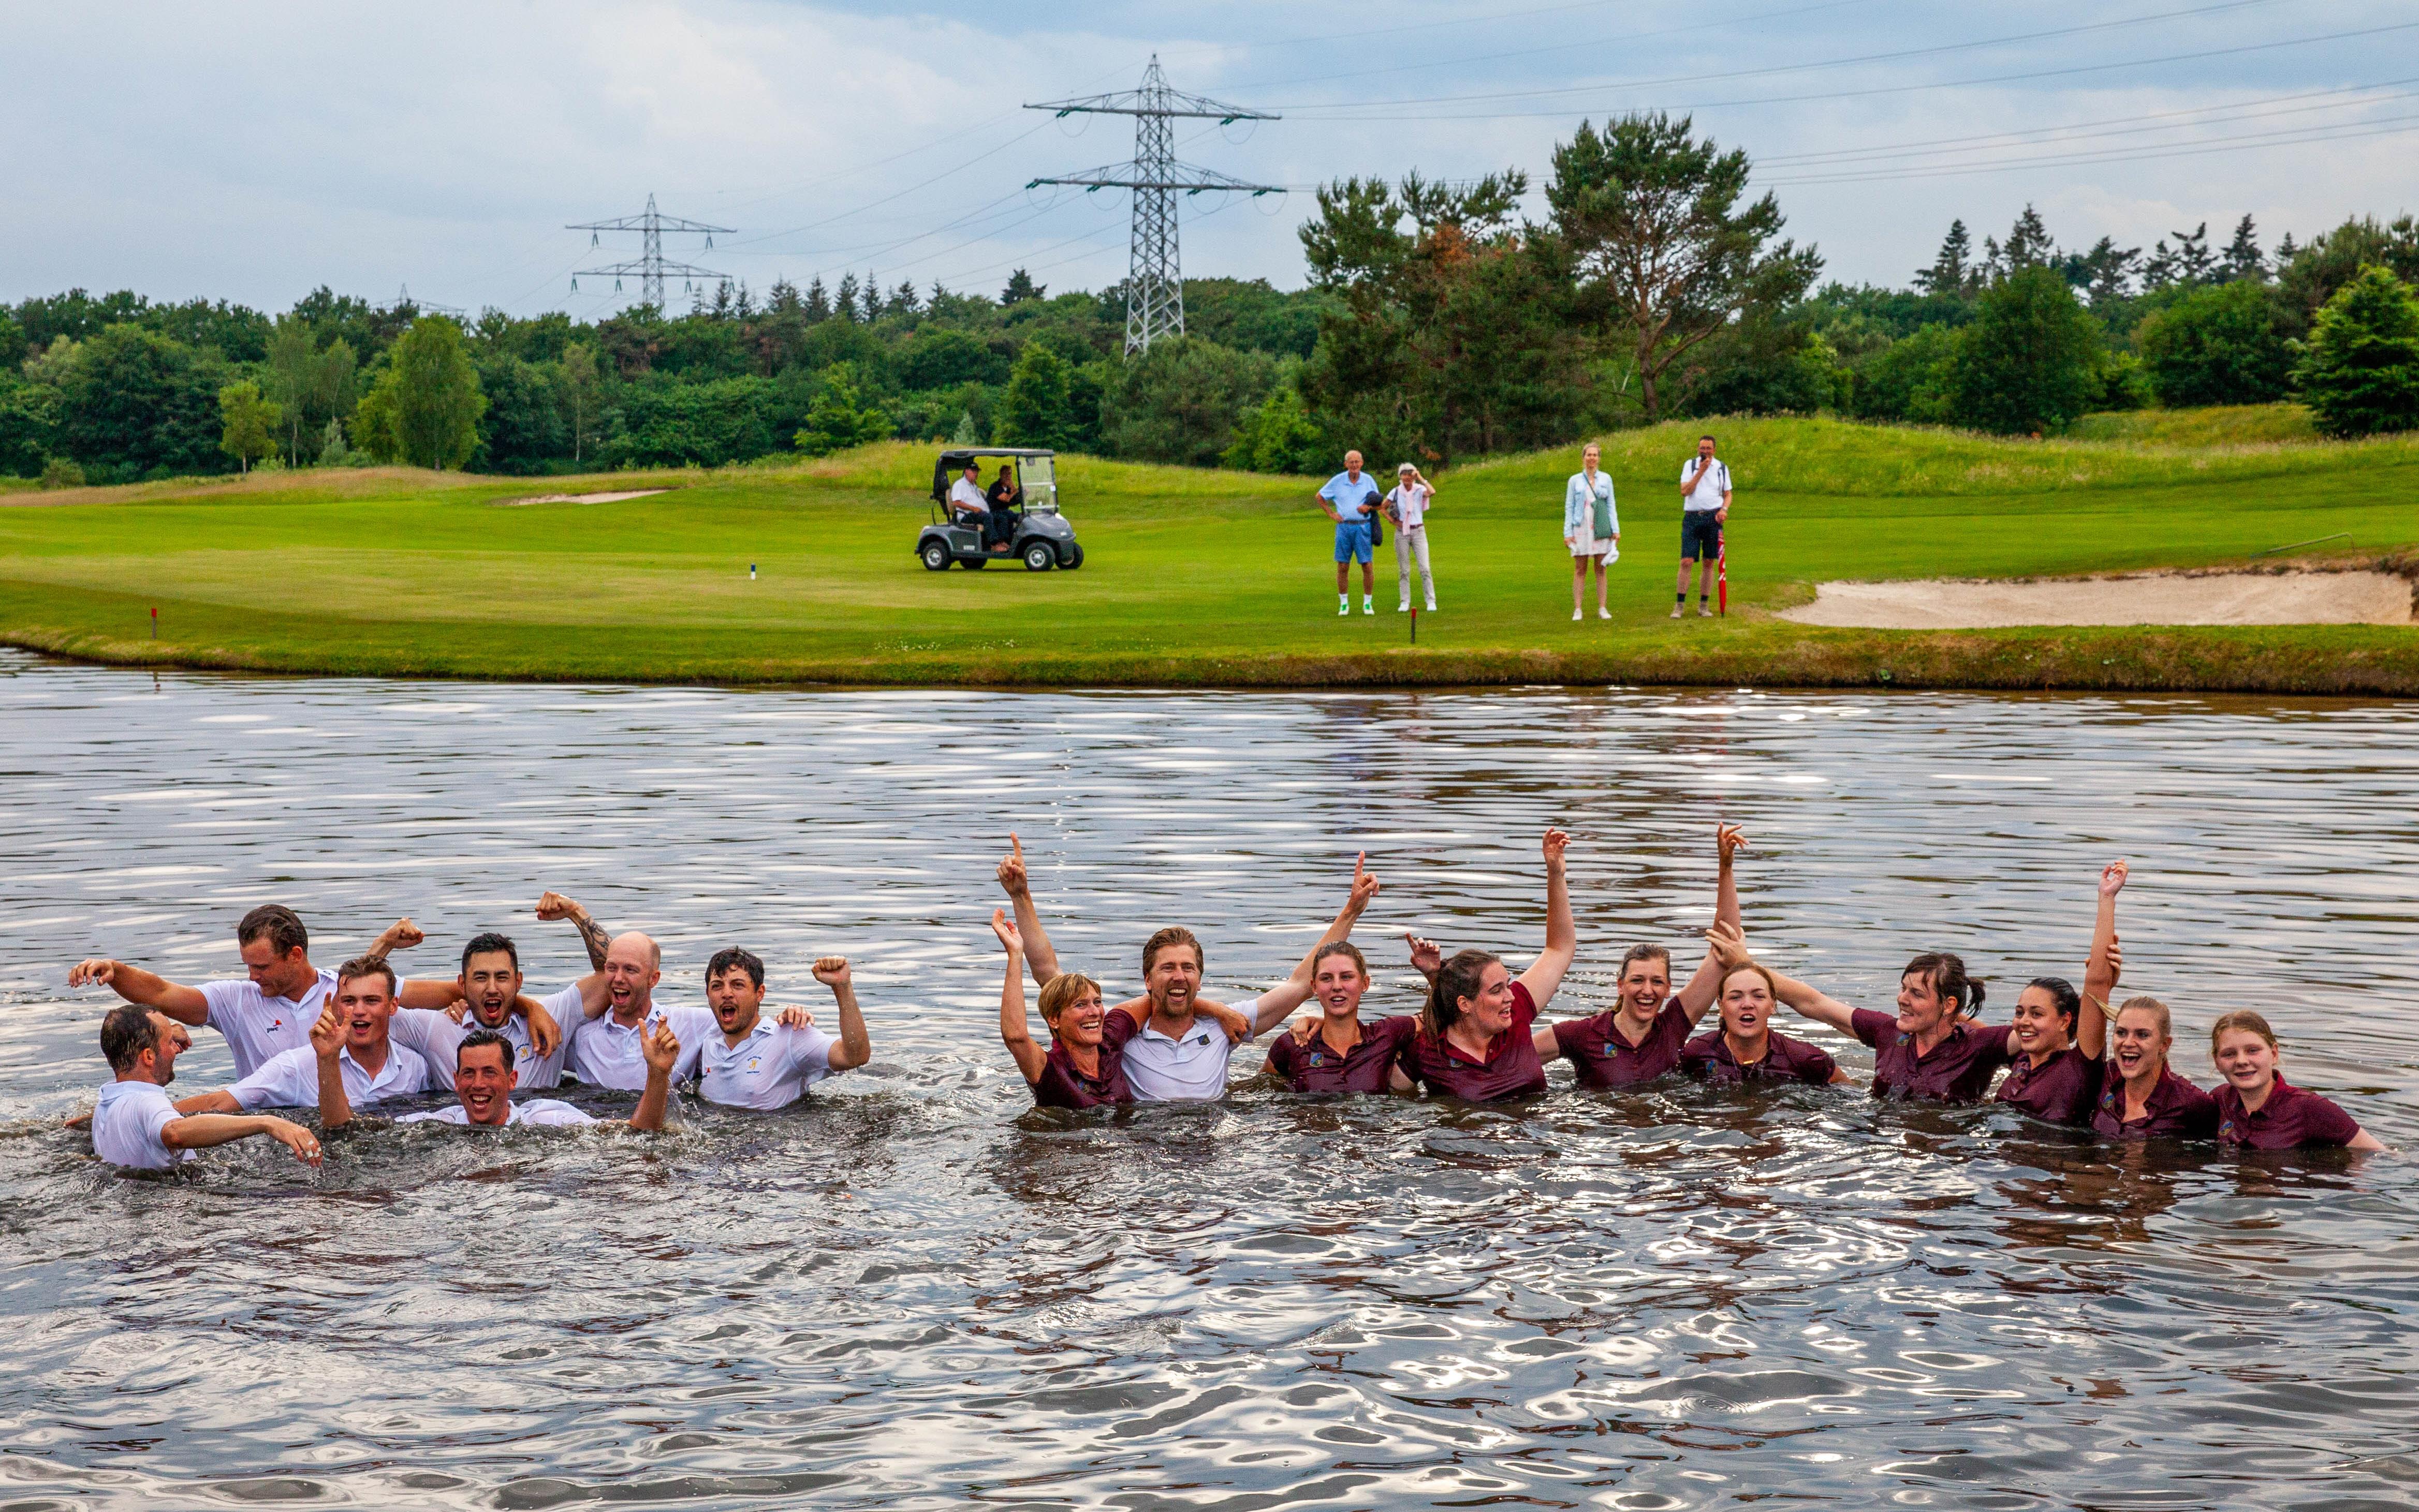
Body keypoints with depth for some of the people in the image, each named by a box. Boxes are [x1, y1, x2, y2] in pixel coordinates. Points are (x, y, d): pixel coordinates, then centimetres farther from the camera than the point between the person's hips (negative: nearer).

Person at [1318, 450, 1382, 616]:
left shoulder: (1368, 480, 2)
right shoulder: (1337, 481, 1)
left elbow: (1378, 504, 9)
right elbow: (1320, 497, 14)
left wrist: (1369, 507, -13)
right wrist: (1331, 514, 5)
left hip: (1363, 527, 0)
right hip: (1344, 527, 0)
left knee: (1367, 565, -3)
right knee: (1343, 566, 1)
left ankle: (1368, 603, 8)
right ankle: (1344, 604, 11)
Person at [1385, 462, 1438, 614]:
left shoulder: (1420, 490, -4)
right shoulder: (1396, 492, 1)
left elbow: (1432, 492, -27)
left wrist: (1420, 478, -18)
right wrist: (1393, 521, -1)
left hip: (1418, 532, -2)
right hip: (1401, 533, 2)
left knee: (1425, 568, -7)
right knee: (1404, 570, 4)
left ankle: (1431, 602, -3)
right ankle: (1404, 602, 9)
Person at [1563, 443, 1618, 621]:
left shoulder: (1606, 479, 9)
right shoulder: (1575, 481, 6)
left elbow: (1611, 506, 10)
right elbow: (1569, 507, 5)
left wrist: (1616, 530, 3)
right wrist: (1567, 533, -1)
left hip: (1601, 529, 1)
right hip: (1581, 529, -1)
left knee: (1601, 569, 2)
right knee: (1580, 570, 0)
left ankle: (1602, 608, 6)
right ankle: (1578, 610, 2)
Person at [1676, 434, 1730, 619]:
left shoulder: (1722, 468, 8)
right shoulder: (1690, 465, 5)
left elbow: (1728, 494, 14)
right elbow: (1685, 491, -7)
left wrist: (1724, 509, -7)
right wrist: (1701, 471, -11)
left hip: (1713, 518, 1)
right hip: (1692, 517, -1)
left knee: (1708, 563, 4)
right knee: (1686, 562, -8)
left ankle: (1703, 605, 11)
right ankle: (1679, 605, -4)